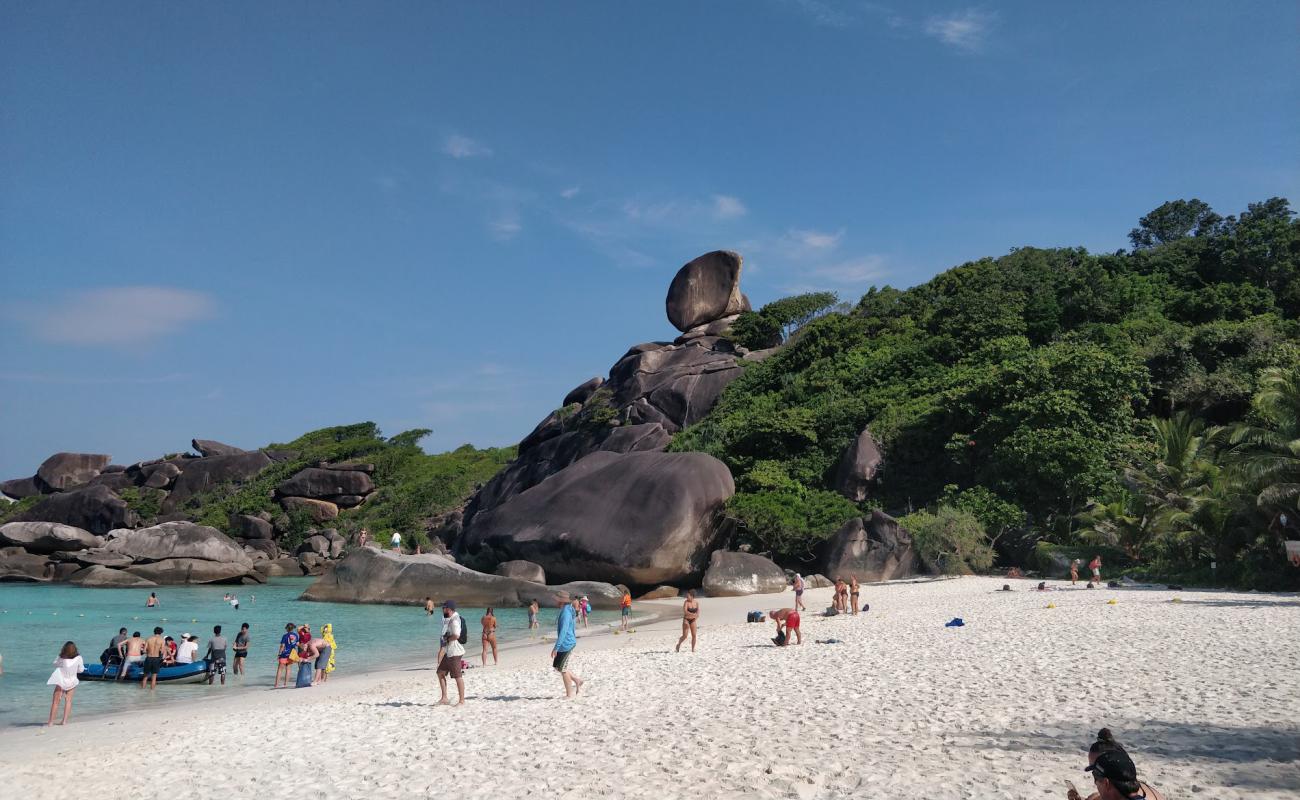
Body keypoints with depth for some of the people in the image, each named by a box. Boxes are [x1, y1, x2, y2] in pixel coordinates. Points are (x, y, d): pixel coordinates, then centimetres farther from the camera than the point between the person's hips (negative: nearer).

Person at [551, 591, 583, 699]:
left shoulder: (565, 613, -21)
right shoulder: (566, 611, 10)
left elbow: (563, 631, -26)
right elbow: (573, 628, 20)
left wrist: (556, 647, -27)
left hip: (566, 644, -10)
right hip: (567, 644, 10)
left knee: (563, 669, 0)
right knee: (557, 666, 16)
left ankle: (569, 694, 9)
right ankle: (577, 680, 21)